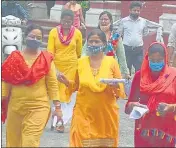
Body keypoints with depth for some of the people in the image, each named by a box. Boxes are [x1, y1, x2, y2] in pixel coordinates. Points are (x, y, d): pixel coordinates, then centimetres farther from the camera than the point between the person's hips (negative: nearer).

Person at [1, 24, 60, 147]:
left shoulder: (46, 59, -1)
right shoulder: (14, 57, 2)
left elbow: (52, 82, 0)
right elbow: (6, 81, 4)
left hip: (39, 107, -2)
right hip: (15, 106, 2)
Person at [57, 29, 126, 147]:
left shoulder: (111, 62, -1)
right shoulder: (80, 62, 4)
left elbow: (120, 88, 2)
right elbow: (77, 85, 13)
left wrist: (115, 86, -19)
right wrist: (67, 82, -5)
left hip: (107, 113, 0)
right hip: (84, 112, 1)